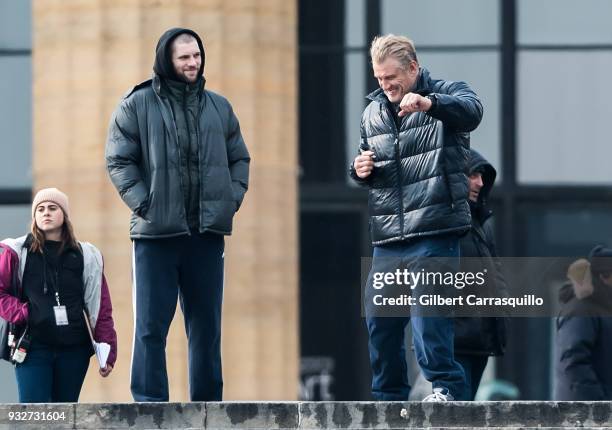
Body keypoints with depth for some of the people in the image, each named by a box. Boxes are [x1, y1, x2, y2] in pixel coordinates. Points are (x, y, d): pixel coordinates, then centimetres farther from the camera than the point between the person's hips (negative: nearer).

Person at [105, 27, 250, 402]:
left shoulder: (219, 107, 12)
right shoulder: (137, 105, -1)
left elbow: (239, 158, 19)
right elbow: (119, 161, -2)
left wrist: (233, 198, 3)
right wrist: (143, 203, -12)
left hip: (207, 233, 4)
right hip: (157, 233, -4)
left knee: (207, 326, 9)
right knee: (151, 327, -5)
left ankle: (208, 406, 17)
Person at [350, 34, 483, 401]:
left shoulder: (447, 96, -1)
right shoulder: (373, 112, 17)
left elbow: (472, 111, -24)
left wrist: (428, 103, -43)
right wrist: (360, 170, 4)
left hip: (434, 232, -6)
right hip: (387, 238, 6)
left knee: (428, 315, -15)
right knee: (379, 321, 8)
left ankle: (446, 385, -7)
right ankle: (389, 396, 17)